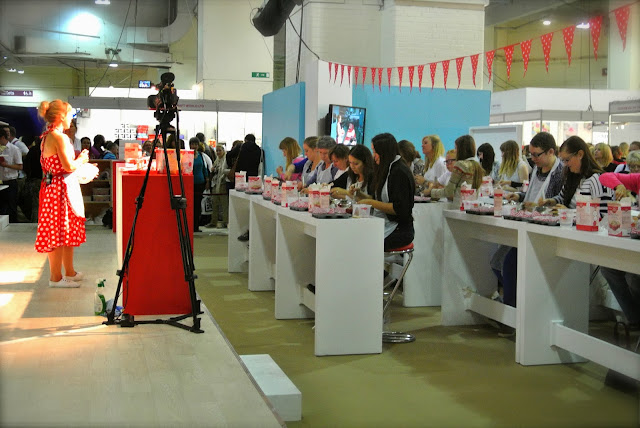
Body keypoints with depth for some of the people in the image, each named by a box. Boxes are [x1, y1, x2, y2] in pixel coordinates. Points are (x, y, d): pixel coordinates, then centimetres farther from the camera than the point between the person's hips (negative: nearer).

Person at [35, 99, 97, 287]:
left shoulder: (47, 136, 13)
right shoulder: (59, 137, -17)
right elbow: (69, 166, -21)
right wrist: (82, 159, -1)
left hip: (53, 186, 10)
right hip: (62, 188, -10)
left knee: (69, 231, 16)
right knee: (59, 232, -3)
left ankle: (70, 272, 26)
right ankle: (56, 277, 4)